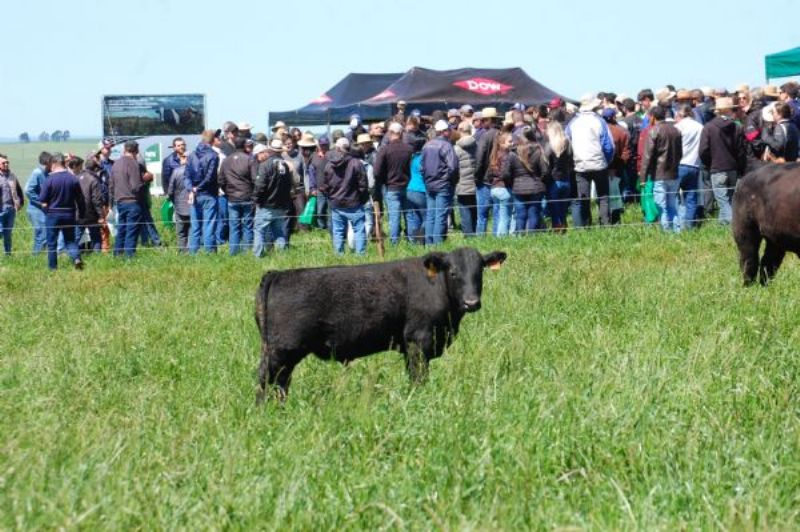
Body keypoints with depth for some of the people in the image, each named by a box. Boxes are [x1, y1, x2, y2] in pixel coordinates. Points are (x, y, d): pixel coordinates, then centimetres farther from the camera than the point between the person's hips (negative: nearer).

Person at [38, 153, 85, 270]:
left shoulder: (50, 180, -12)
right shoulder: (73, 179, -3)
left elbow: (43, 202, -11)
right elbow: (80, 200, 1)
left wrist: (47, 211, 8)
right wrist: (80, 215, 12)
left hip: (53, 214, -3)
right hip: (69, 214, 3)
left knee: (52, 243, 8)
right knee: (70, 240, 13)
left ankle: (53, 267, 11)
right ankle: (76, 258, -11)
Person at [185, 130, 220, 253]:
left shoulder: (192, 155, 5)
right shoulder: (213, 155, -10)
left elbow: (187, 174, -2)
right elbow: (210, 176, -16)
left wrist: (191, 189, -10)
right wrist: (198, 188, -5)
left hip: (195, 195, 4)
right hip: (209, 195, -4)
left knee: (195, 226, 10)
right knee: (209, 225, -1)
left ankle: (193, 252, 11)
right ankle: (210, 251, -2)